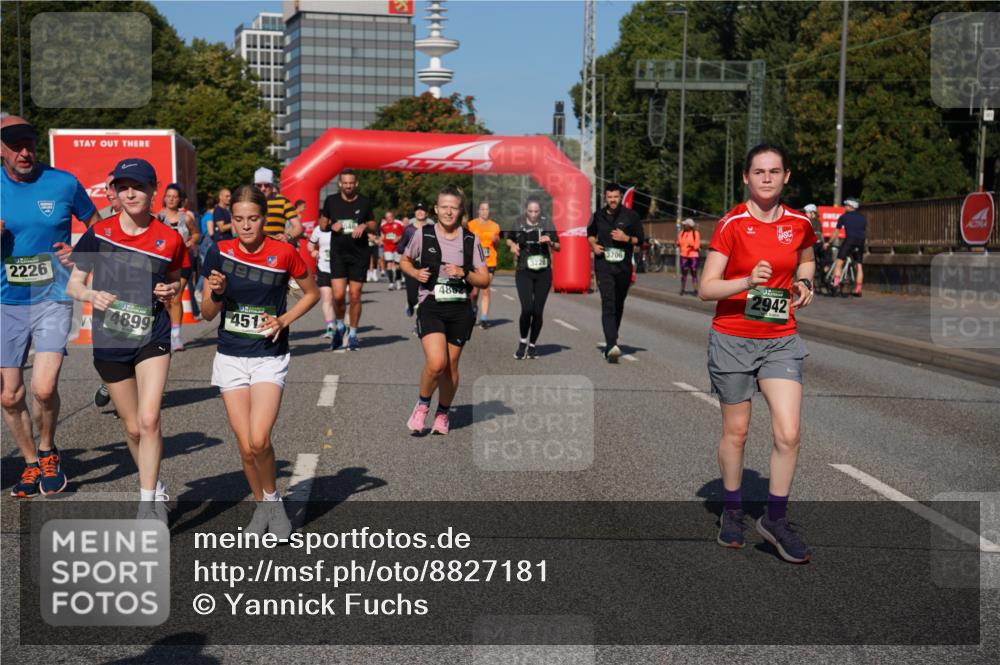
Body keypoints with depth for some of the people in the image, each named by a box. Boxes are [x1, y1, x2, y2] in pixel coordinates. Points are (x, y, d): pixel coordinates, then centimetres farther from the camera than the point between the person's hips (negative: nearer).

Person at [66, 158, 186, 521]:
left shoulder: (169, 239, -4)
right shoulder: (99, 232, -4)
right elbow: (73, 284, 3)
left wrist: (172, 290, -11)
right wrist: (92, 295, -19)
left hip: (152, 338, -1)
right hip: (109, 342, 1)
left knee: (149, 419, -15)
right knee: (133, 427, 11)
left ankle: (147, 503, -4)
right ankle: (156, 488, 33)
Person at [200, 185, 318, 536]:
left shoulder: (284, 253, -7)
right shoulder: (219, 253, -2)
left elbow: (312, 293, 9)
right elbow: (207, 313, 5)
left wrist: (284, 320, -6)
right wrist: (215, 293, -16)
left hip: (270, 358, -2)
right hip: (230, 358, 2)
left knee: (259, 440, -18)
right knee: (245, 447, 1)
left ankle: (274, 500, 9)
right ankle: (261, 506, 25)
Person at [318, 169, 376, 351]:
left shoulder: (364, 202, 3)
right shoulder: (331, 201, 3)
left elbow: (373, 226, 12)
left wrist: (364, 226, -10)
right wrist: (331, 226, -8)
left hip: (359, 255, 0)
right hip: (338, 254, 0)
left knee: (355, 295, 2)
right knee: (338, 295, -10)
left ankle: (353, 334, 16)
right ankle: (339, 326, 18)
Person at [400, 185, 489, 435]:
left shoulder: (470, 240, 4)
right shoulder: (424, 234, 1)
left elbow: (485, 279, 5)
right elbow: (405, 261, 17)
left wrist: (464, 274, -12)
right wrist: (416, 273, -3)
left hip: (460, 309, 2)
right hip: (431, 306, -2)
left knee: (451, 366, 8)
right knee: (436, 363, -18)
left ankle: (442, 415, 31)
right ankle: (422, 405, 10)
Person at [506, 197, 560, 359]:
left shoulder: (547, 224, 3)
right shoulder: (518, 224, 3)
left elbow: (558, 247, 6)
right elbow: (509, 239, 21)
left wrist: (550, 242, -14)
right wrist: (512, 245, -1)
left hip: (543, 273, 1)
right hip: (524, 272, -1)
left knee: (538, 311, 2)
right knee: (527, 309, -17)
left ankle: (532, 345, 20)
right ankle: (523, 341, 7)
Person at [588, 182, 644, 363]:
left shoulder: (630, 215, 1)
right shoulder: (598, 216, 6)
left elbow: (640, 239, 4)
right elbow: (590, 234, 24)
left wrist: (626, 238, -14)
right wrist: (593, 245, 3)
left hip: (623, 266, 1)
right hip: (603, 265, -1)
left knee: (618, 305, 12)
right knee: (608, 303, -15)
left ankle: (612, 340, 30)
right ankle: (612, 346, -27)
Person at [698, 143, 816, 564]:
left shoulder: (799, 224, 2)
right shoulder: (731, 225, -10)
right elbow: (706, 289, -13)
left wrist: (804, 282, 4)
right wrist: (748, 281, -29)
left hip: (781, 340, 3)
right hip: (732, 339, -3)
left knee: (788, 433, -8)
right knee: (736, 432, 9)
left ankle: (776, 518, 9)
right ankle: (732, 512, 30)